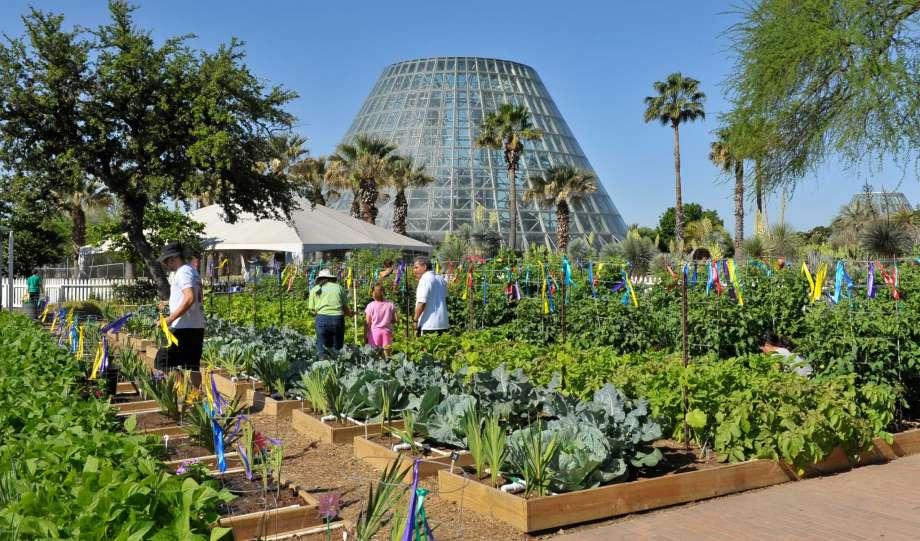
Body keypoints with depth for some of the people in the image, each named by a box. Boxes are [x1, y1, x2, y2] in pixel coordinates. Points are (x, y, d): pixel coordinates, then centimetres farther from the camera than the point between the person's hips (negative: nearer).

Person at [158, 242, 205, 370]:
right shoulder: (192, 271, 20)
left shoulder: (183, 272, -11)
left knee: (173, 367, -8)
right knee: (193, 367, 10)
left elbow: (190, 298, -24)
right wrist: (168, 303, 27)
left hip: (184, 328, -10)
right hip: (197, 327, 10)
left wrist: (170, 319, -24)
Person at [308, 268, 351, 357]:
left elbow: (313, 310, 10)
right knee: (338, 348, 8)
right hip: (338, 318, 0)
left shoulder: (315, 289, 14)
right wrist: (350, 313, 31)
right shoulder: (339, 287, 14)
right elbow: (345, 308, 10)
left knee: (322, 348, 5)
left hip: (322, 318, 0)